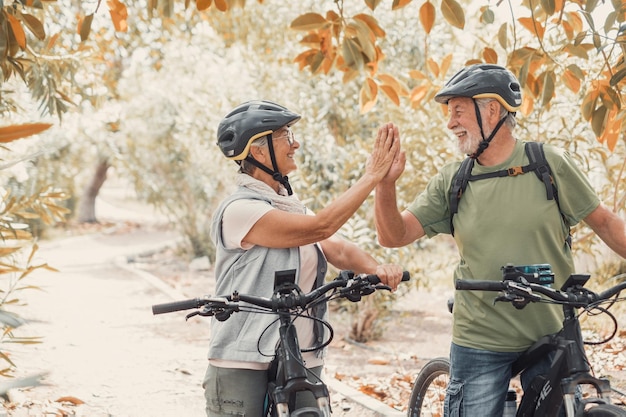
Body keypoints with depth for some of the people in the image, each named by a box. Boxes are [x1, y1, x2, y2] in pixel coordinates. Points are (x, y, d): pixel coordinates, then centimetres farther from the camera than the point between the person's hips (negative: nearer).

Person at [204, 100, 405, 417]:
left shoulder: (291, 206, 13)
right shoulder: (239, 210, -14)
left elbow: (338, 249, 2)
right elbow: (320, 227, -20)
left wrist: (375, 268, -19)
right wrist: (372, 176, -16)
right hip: (244, 369, -7)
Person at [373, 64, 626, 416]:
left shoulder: (551, 164, -5)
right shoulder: (450, 182, 0)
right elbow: (393, 236, -3)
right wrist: (386, 185, -20)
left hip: (551, 337, -1)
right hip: (480, 344, 1)